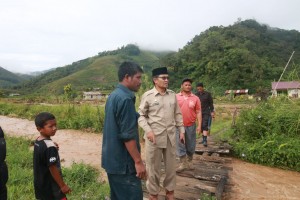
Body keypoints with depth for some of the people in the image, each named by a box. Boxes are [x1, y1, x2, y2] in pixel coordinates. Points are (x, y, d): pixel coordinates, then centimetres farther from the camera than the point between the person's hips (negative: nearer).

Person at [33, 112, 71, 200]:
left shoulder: (37, 141, 0)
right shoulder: (49, 146, -28)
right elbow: (53, 168, -24)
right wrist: (63, 185, -17)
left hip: (40, 184, 9)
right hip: (50, 186, -9)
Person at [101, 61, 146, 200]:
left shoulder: (113, 96, 10)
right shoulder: (125, 99, -20)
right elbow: (128, 135, -23)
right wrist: (138, 161, -17)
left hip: (112, 159, 10)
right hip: (123, 162, -10)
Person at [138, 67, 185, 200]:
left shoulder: (172, 95, 6)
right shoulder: (147, 96, -8)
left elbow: (177, 114, 13)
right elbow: (141, 116, -4)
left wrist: (182, 130, 10)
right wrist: (148, 130, -16)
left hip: (170, 136, 4)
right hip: (154, 136, -4)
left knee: (171, 166, 16)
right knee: (153, 167, 9)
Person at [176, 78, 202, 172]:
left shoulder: (195, 98, 0)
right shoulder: (176, 97, 0)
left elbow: (198, 112, 0)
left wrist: (199, 125, -6)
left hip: (191, 126, 0)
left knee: (191, 145, 11)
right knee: (180, 145, 5)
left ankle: (189, 161, 30)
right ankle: (183, 163, 18)